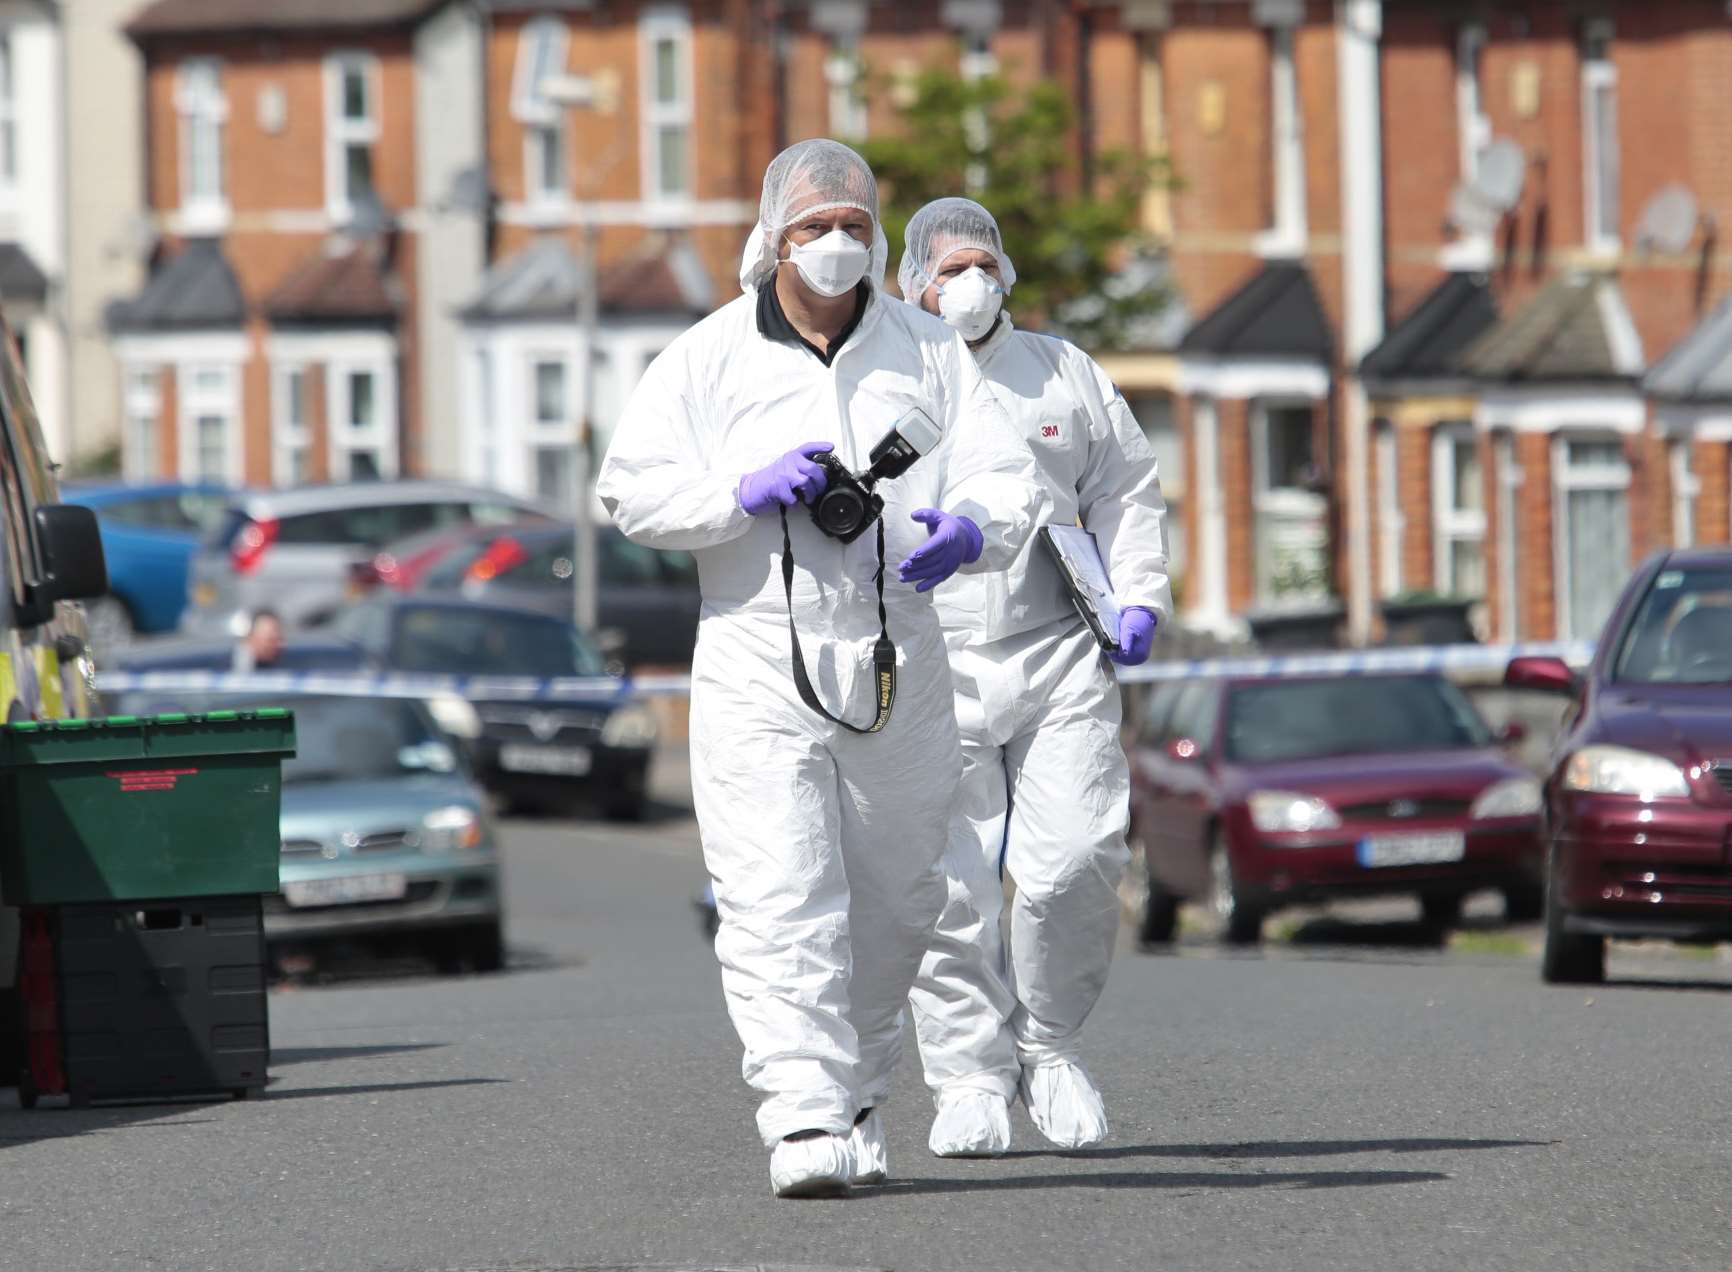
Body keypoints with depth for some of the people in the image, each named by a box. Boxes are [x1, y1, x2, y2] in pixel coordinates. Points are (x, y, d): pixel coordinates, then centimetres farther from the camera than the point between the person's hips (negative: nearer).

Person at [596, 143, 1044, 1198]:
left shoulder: (929, 351, 11)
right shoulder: (713, 357, 4)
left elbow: (1009, 481, 8)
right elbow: (632, 486, 2)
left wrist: (966, 533, -15)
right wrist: (744, 493, -13)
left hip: (898, 665, 3)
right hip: (759, 666, -3)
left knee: (892, 903, 11)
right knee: (780, 901, -14)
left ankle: (859, 1089, 31)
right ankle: (805, 1118, -20)